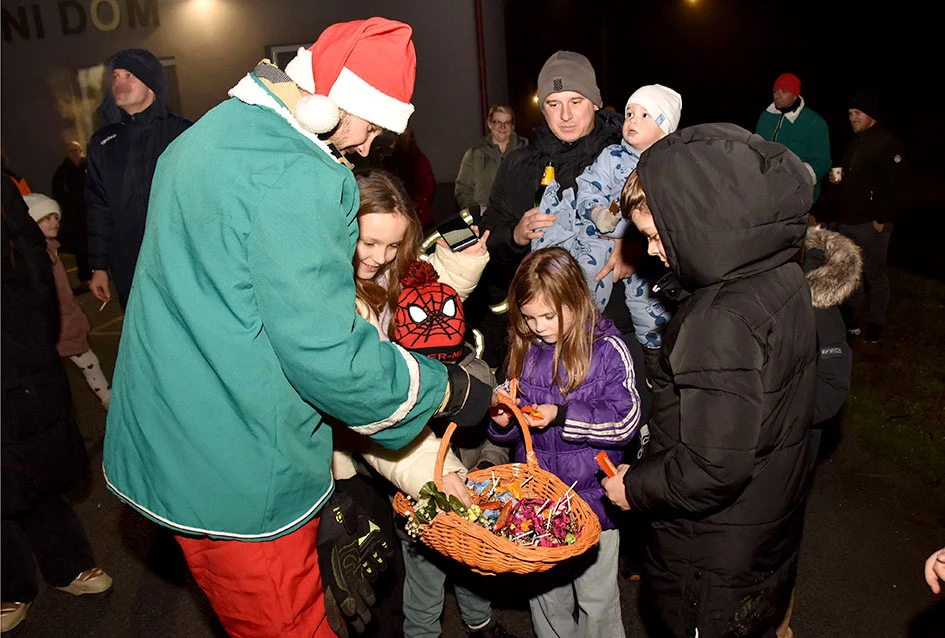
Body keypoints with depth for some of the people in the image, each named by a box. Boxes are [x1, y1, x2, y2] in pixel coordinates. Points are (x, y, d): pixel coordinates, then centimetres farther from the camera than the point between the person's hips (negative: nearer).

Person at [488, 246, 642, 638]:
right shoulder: (524, 350, 2)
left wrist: (562, 415, -22)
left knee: (596, 598, 13)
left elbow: (625, 419, -16)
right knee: (544, 593, 20)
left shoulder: (607, 348, -11)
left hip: (591, 498, -4)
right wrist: (504, 423, -10)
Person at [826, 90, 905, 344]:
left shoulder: (887, 144, -10)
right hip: (848, 220, 8)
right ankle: (851, 319, 23)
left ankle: (876, 323, 12)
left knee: (874, 274, 1)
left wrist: (881, 219, -17)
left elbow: (893, 185, -15)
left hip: (871, 223, -8)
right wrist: (837, 181, 5)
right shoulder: (855, 142, 18)